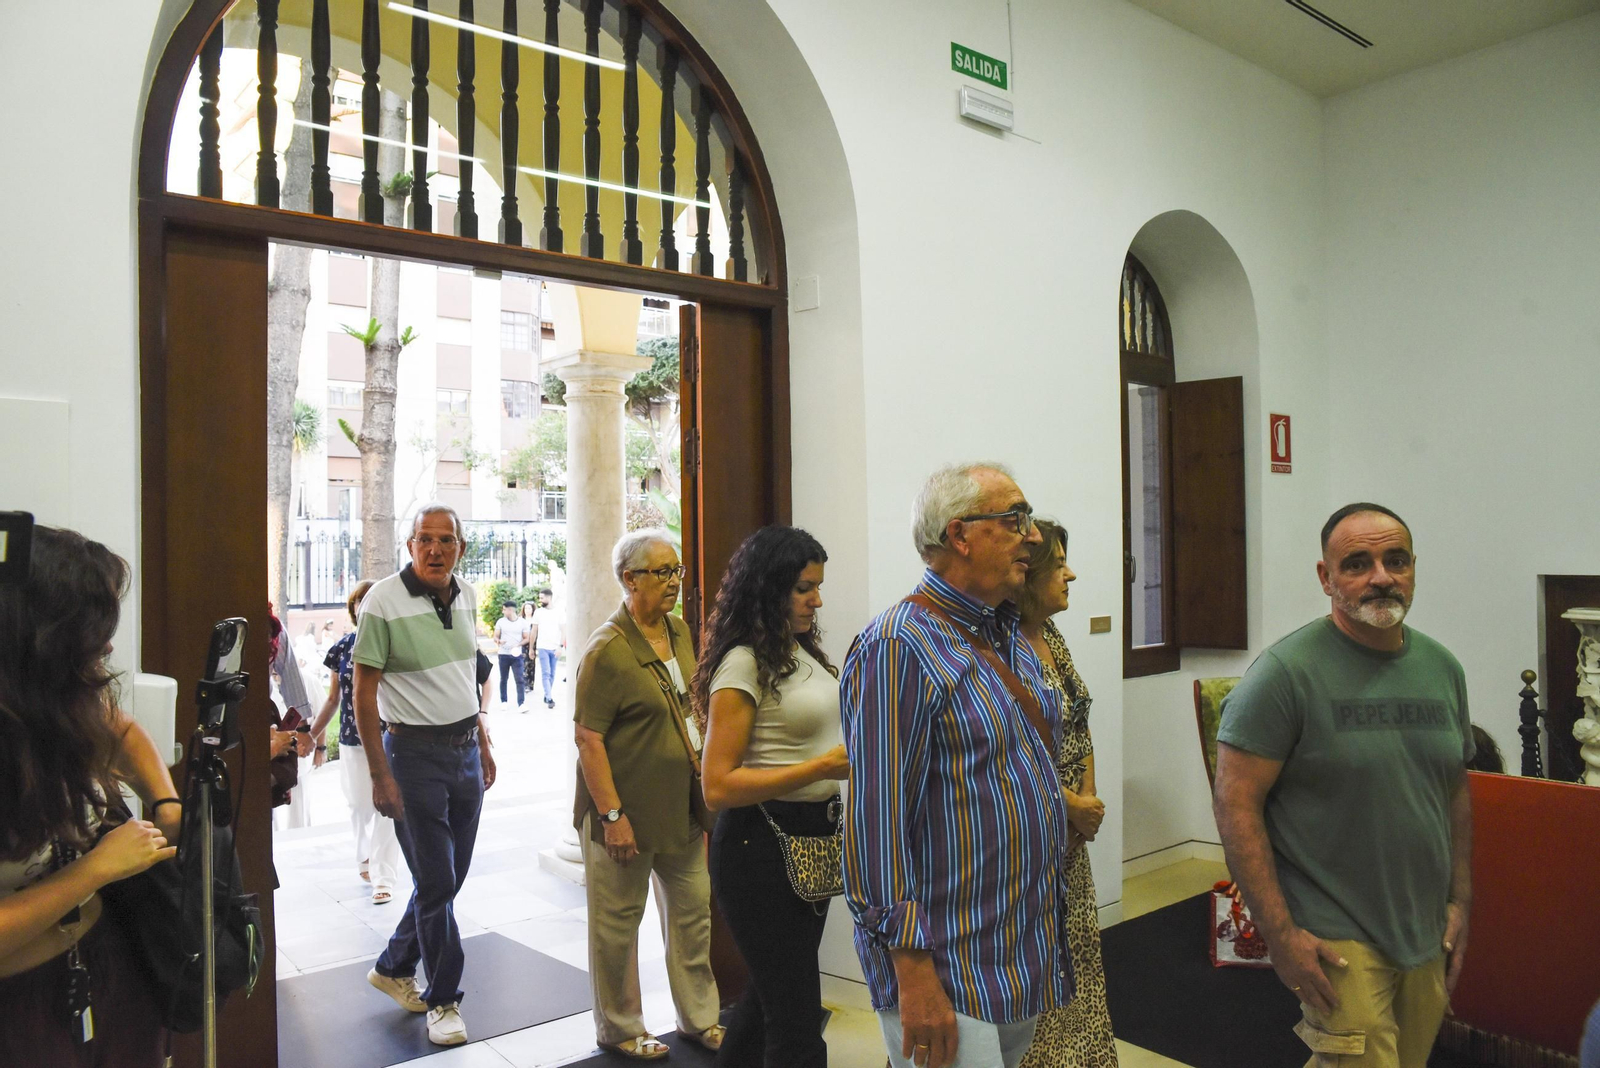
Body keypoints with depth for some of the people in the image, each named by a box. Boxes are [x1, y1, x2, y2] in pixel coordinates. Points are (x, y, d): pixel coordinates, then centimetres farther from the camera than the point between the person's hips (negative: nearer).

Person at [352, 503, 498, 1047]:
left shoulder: (466, 596, 5)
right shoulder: (383, 601, -13)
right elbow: (364, 694, -12)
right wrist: (381, 776, -14)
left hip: (465, 751, 6)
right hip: (415, 753, -6)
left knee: (450, 875, 14)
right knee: (436, 882, 0)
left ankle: (394, 968, 35)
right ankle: (443, 1000, 17)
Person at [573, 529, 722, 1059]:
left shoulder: (679, 631, 6)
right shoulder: (607, 650, -18)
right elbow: (588, 739, -19)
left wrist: (704, 784, 16)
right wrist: (613, 815, -21)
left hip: (681, 806, 7)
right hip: (626, 809, -7)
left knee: (693, 910, 15)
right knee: (617, 923, 9)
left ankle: (699, 1017, 32)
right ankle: (619, 1029, 27)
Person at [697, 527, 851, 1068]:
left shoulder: (801, 650, 8)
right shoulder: (744, 664, -17)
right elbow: (719, 786, -21)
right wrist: (824, 767, -25)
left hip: (815, 836, 9)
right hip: (761, 846, -8)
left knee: (773, 992, 23)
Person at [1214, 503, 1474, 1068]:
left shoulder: (1443, 667, 6)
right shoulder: (1284, 672, -15)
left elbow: (1456, 791, 16)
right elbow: (1236, 804, -16)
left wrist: (1461, 902, 12)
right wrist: (1281, 934, -18)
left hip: (1428, 934, 6)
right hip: (1336, 939, -6)